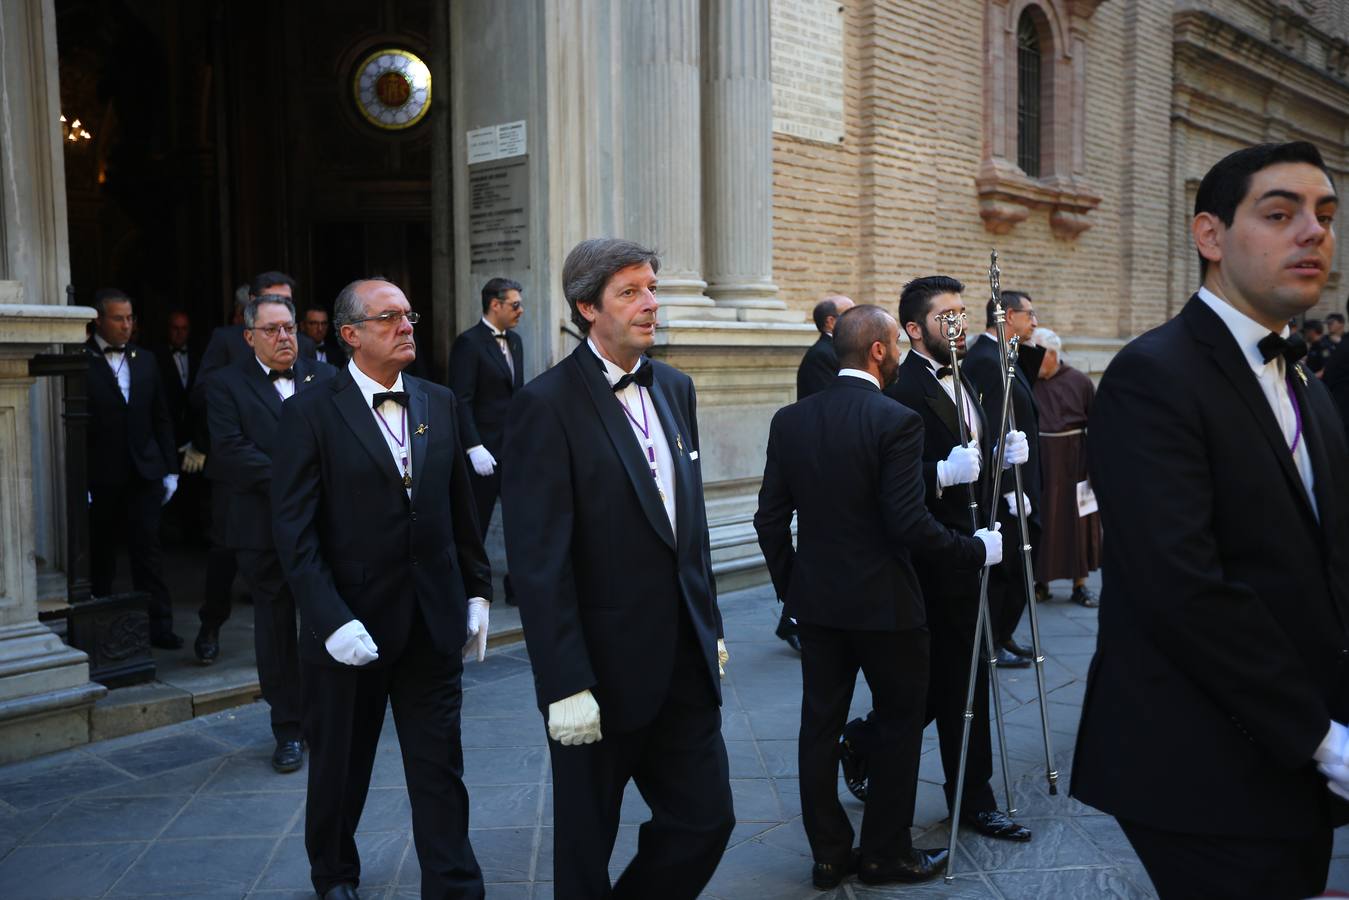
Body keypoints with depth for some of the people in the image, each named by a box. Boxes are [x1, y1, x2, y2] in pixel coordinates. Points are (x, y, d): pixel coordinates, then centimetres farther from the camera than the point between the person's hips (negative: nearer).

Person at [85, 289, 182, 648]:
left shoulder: (145, 360, 9)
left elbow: (161, 418, 12)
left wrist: (170, 469, 8)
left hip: (144, 473, 3)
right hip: (101, 479, -3)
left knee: (148, 549, 0)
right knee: (100, 554, 9)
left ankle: (159, 625, 3)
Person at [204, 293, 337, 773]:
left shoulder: (325, 377, 9)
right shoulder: (227, 384, 2)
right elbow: (229, 452, -10)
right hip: (265, 529, -1)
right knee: (276, 629, 7)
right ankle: (288, 729, 18)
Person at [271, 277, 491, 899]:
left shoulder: (440, 403, 5)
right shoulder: (310, 413, -9)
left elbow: (461, 507, 9)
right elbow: (294, 532, -13)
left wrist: (477, 590, 7)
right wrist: (331, 620, -20)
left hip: (434, 620, 3)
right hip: (351, 625, -2)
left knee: (440, 767, 6)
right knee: (340, 767, 17)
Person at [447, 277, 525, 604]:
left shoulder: (515, 341, 12)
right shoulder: (469, 343, -11)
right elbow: (461, 401, -16)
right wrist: (474, 448, -21)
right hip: (485, 451, -7)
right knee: (476, 526, 4)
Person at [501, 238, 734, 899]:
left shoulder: (675, 389, 8)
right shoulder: (547, 404, -14)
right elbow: (540, 561, -17)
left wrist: (710, 626, 15)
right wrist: (566, 687, -19)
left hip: (685, 662, 6)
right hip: (604, 669, -6)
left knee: (706, 819, 10)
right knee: (587, 845, 13)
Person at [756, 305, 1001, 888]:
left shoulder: (790, 420, 0)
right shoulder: (898, 421, -16)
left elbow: (770, 520, 2)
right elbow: (910, 525, -21)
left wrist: (791, 589, 13)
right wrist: (977, 549, -7)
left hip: (816, 600, 5)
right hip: (884, 601, -5)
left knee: (820, 724, 12)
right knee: (899, 723, 13)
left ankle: (828, 854, 23)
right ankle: (886, 854, 23)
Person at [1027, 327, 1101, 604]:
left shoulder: (1079, 381, -2)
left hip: (1074, 460, 0)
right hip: (1037, 461, 0)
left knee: (1077, 521, 7)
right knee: (1040, 520, 5)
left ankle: (1080, 584, 16)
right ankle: (1040, 579, 19)